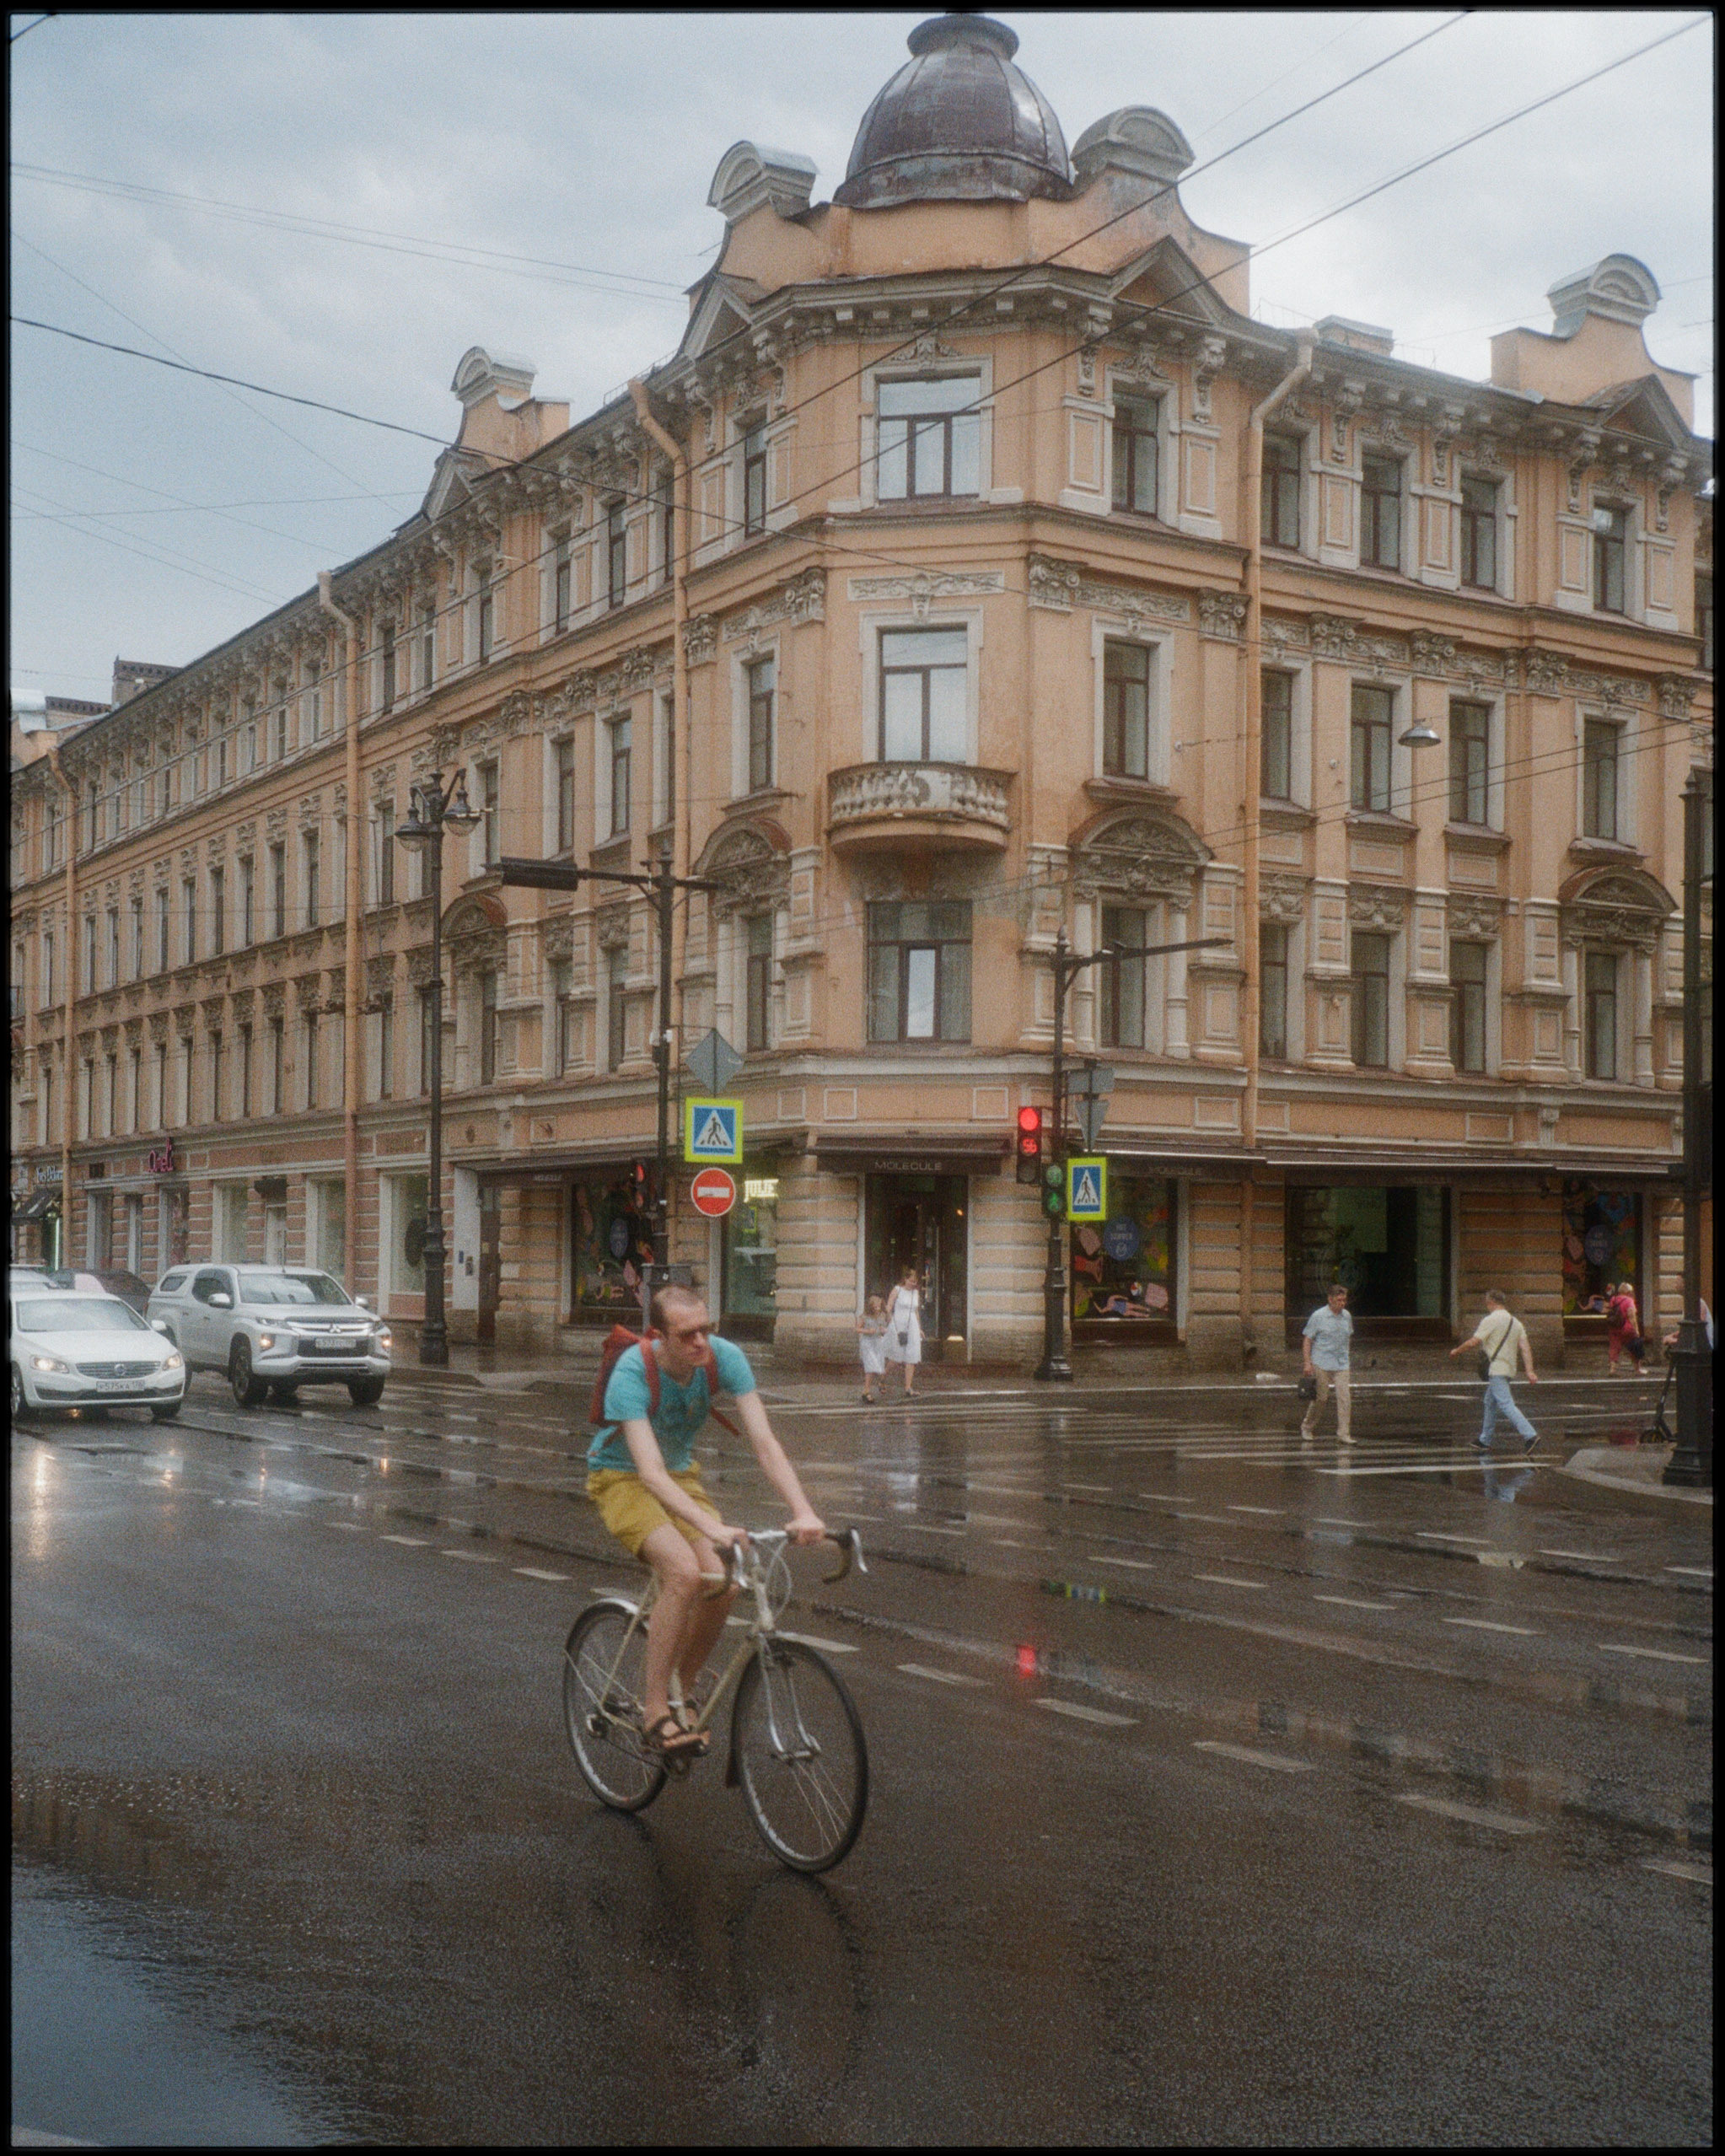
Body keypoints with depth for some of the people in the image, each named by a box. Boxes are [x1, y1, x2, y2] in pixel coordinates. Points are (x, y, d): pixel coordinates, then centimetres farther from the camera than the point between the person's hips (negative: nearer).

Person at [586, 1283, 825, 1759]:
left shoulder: (724, 1358, -19)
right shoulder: (632, 1374, -31)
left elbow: (764, 1442, -22)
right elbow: (651, 1472, -40)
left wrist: (803, 1511, -36)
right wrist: (712, 1528, -52)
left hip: (681, 1475, 5)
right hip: (622, 1480, -5)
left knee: (722, 1583, -17)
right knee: (684, 1572, -29)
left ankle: (682, 1694, 7)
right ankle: (655, 1709, -15)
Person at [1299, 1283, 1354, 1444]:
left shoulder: (1347, 1316, 9)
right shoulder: (1318, 1316, -6)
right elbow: (1307, 1340, -5)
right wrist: (1307, 1363, -11)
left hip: (1341, 1365, 4)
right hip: (1322, 1364, -4)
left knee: (1344, 1398, -7)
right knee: (1320, 1398, 3)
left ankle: (1343, 1434, -5)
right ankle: (1307, 1428, 23)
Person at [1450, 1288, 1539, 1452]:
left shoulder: (1490, 1320, -10)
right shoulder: (1515, 1322, 12)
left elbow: (1473, 1342, -13)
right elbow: (1525, 1347, 5)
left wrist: (1456, 1351, 4)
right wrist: (1530, 1371, 0)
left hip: (1497, 1370, -9)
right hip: (1509, 1369, 9)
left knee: (1506, 1404, -13)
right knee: (1490, 1403, 19)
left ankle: (1530, 1435, -25)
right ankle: (1484, 1441, 26)